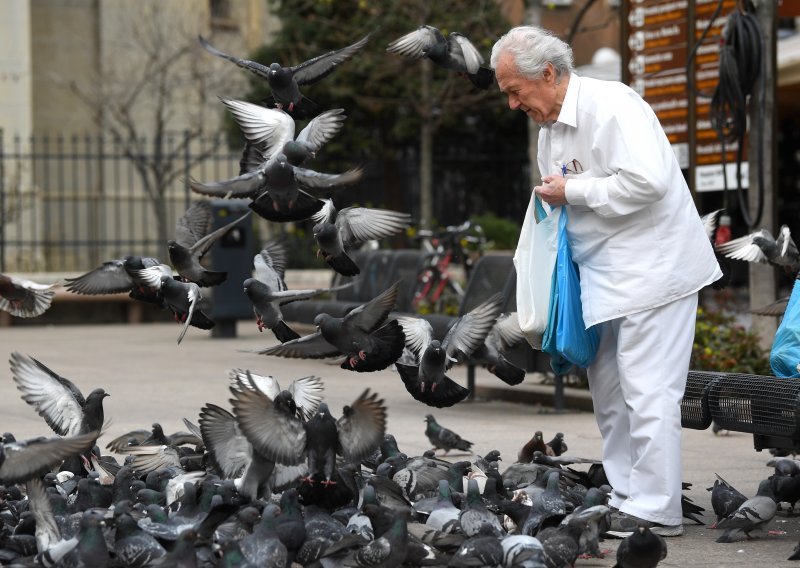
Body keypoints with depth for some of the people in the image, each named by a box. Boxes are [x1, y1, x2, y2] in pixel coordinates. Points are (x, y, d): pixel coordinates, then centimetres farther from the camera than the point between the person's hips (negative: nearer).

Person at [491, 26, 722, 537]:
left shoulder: (611, 105, -17)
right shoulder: (551, 129, 13)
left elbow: (647, 181, -28)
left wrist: (574, 191, -19)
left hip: (653, 265, -10)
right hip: (606, 275, 10)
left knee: (647, 392, -11)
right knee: (609, 393, 12)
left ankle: (657, 511, -8)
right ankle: (623, 499, 19)